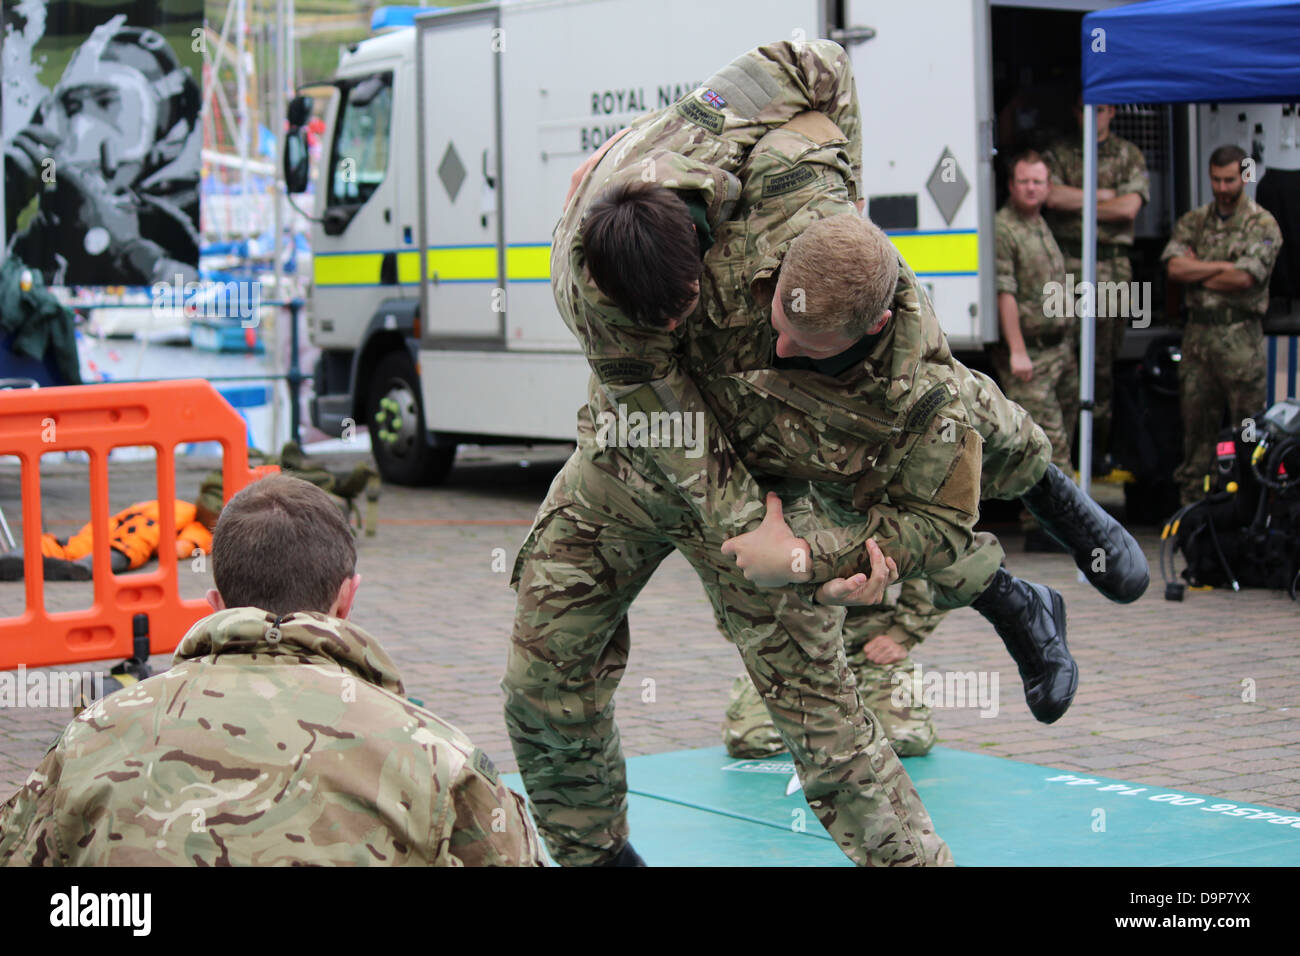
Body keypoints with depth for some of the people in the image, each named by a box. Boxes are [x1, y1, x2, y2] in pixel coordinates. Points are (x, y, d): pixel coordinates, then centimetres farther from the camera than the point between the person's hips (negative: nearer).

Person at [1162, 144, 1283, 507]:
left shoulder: (1262, 225, -2)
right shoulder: (1193, 221, 12)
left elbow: (1244, 278, -15)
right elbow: (1174, 266, -4)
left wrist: (1197, 273, -4)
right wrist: (1222, 266, -9)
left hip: (1240, 338, -4)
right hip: (1198, 332, 4)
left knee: (1247, 424, -2)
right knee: (1196, 422, 8)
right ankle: (1191, 500, 14)